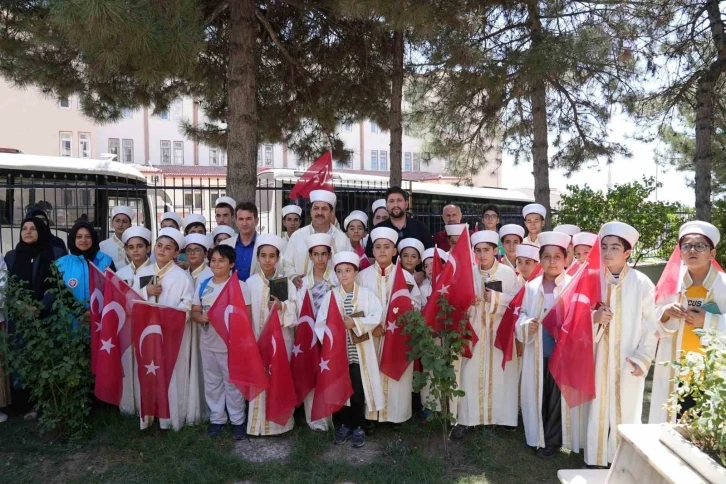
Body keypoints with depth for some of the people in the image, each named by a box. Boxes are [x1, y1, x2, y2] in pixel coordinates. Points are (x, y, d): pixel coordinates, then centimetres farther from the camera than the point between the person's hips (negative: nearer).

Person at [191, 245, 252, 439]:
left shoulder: (239, 286, -8)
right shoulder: (202, 283, 5)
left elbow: (246, 316, -9)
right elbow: (194, 311, 5)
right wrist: (201, 317, -17)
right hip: (208, 342, 4)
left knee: (233, 382, 7)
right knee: (212, 382, 15)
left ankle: (237, 420, 22)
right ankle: (216, 418, 31)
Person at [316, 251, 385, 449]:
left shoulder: (366, 294, -2)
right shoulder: (330, 295, 0)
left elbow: (377, 316, -10)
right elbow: (321, 323, -4)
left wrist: (355, 323, -17)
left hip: (359, 351, -1)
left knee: (358, 391, 4)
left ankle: (358, 427, 21)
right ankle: (344, 424, 27)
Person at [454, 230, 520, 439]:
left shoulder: (508, 273, -2)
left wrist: (496, 298, -15)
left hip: (500, 331, -1)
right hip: (475, 330, 1)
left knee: (500, 374, 0)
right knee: (471, 374, -1)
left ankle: (501, 417, 15)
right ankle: (465, 419, 7)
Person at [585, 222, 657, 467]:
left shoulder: (642, 283, -6)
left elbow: (651, 325, -5)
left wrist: (642, 358, -10)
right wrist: (594, 318, -15)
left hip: (629, 361, -2)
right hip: (601, 359, 2)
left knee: (627, 412, 6)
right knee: (598, 412, 7)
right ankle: (596, 461, 20)